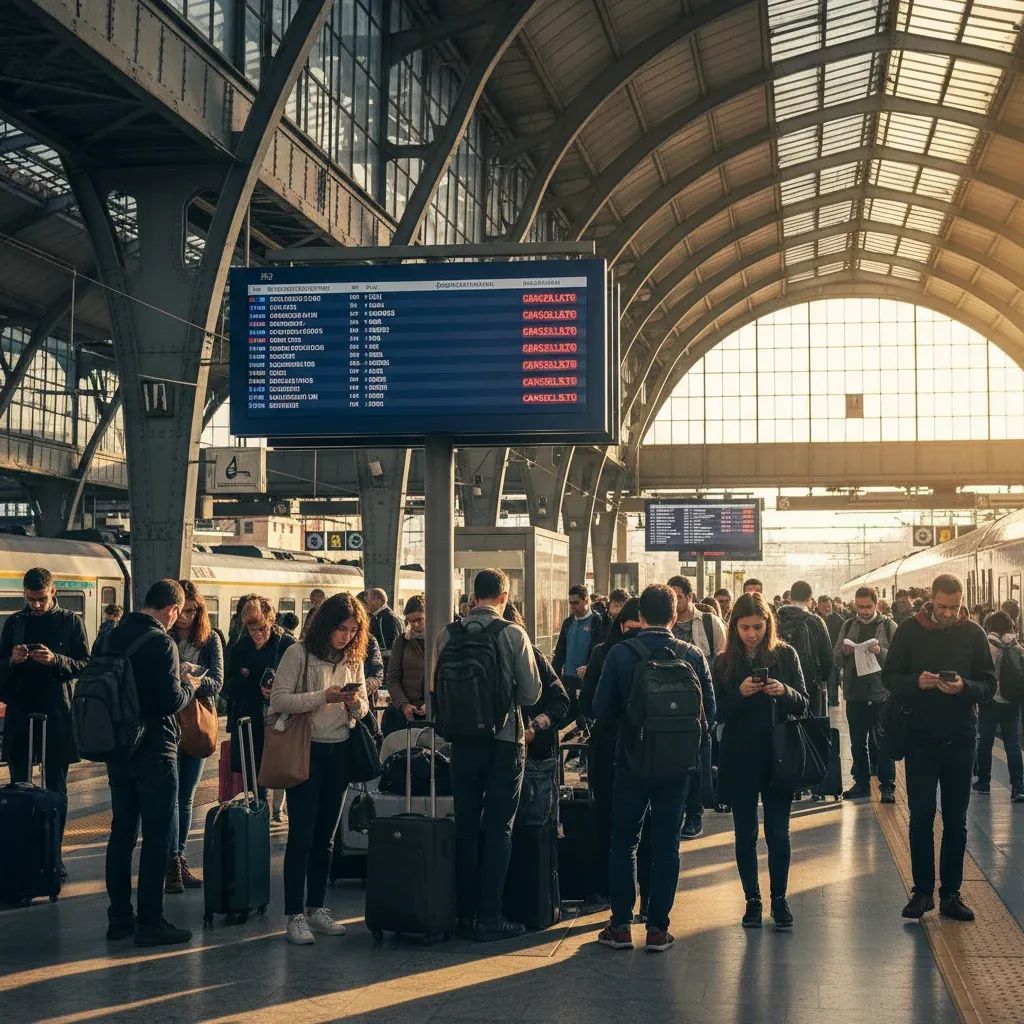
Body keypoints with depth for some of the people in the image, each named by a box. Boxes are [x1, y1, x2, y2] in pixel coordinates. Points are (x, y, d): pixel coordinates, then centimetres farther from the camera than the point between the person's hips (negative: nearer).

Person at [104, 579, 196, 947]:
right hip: (154, 749, -8)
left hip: (118, 747, 8)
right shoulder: (161, 643, -17)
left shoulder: (114, 637, 6)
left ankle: (119, 917, 21)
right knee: (157, 837, -1)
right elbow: (171, 701, -22)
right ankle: (150, 922, 1)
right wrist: (189, 686, 0)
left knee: (121, 831, 14)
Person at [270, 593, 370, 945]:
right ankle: (295, 915, -2)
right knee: (301, 835, -6)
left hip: (340, 751, 5)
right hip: (305, 751, -5)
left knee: (325, 836, 10)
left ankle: (316, 908, 19)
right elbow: (279, 700, -15)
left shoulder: (353, 659, 9)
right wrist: (325, 697, -23)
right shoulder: (298, 654, -8)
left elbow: (363, 708, 12)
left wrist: (355, 701, -11)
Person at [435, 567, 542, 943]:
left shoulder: (448, 634, -3)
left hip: (462, 739, 3)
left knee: (465, 825, 13)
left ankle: (465, 912, 19)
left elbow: (435, 688, 2)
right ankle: (489, 917, 4)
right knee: (498, 828, 4)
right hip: (504, 739, -3)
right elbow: (531, 693, -7)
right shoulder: (513, 634, -10)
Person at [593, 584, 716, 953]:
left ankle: (621, 926, 13)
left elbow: (602, 709, -10)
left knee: (623, 842, 11)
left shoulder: (620, 654, -10)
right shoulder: (693, 656, -5)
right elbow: (709, 711, -2)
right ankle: (658, 928, 10)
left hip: (632, 762, -1)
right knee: (666, 845, 8)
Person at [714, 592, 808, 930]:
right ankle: (752, 900, 18)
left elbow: (803, 705, 0)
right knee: (745, 834, 7)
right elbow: (717, 713, -2)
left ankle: (779, 899, 17)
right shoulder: (724, 662, 0)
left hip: (778, 757, 0)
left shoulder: (785, 655, 0)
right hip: (739, 759, 0)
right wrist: (740, 694, -20)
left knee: (778, 832, 3)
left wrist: (784, 691, -21)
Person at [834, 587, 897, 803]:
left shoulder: (889, 626, 0)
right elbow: (836, 659, 10)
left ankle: (887, 785, 6)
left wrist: (880, 652, -23)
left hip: (881, 693, -4)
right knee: (858, 742, 11)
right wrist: (844, 651, -11)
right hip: (854, 693, 4)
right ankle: (861, 783, 20)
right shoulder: (848, 626, 10)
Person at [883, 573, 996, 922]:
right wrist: (916, 682, -19)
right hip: (921, 737, -1)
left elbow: (989, 685, 0)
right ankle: (922, 891, 12)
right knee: (921, 818, 2)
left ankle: (950, 894, 16)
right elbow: (889, 677, 0)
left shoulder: (973, 634, 0)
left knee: (956, 821, 8)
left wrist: (964, 687, -21)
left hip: (961, 739, 1)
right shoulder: (910, 631, -1)